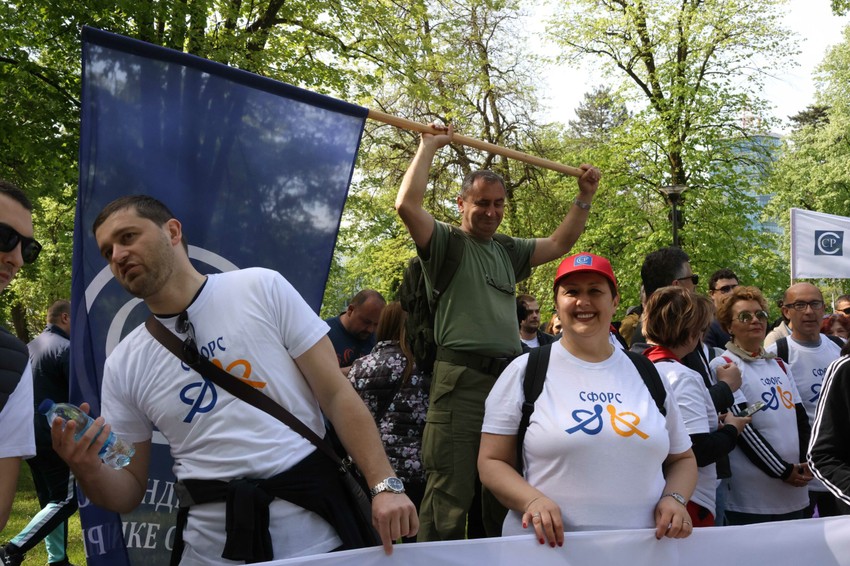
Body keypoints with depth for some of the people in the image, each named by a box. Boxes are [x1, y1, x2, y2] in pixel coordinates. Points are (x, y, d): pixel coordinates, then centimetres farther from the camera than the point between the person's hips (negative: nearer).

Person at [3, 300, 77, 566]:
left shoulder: (30, 348, 13)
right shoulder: (65, 348, -13)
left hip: (31, 440, 9)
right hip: (57, 441, -9)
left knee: (50, 502, 15)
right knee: (67, 500, -4)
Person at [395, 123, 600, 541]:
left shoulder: (508, 252, 20)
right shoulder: (446, 242, 2)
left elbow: (559, 244, 27)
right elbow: (407, 205, -14)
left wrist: (584, 198, 21)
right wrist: (429, 146, -6)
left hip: (510, 380, 7)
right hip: (461, 380, -7)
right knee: (449, 498, -7)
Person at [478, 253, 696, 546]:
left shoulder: (648, 375, 12)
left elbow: (682, 458, 19)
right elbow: (491, 461, 1)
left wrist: (675, 498, -1)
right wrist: (533, 500, -16)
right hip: (549, 546, -2)